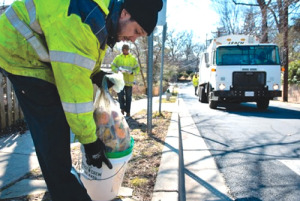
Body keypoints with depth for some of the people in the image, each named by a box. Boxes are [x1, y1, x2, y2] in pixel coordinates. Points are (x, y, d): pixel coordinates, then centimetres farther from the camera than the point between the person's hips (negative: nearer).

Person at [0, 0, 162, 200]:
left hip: (40, 57, 10)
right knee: (51, 127, -13)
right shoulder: (84, 21, -34)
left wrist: (97, 76, -3)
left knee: (53, 126, 16)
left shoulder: (104, 17, -1)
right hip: (18, 52, -10)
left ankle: (62, 171, 33)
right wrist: (89, 141, -26)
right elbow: (74, 88, -34)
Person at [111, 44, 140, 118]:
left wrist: (132, 72, -14)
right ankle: (122, 108, 10)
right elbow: (113, 66, 3)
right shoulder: (118, 58, 7)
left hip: (129, 81, 0)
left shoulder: (133, 58, 6)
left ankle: (128, 112, 13)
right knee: (120, 95, -8)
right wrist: (119, 70, -17)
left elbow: (137, 68, 6)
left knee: (128, 97, 5)